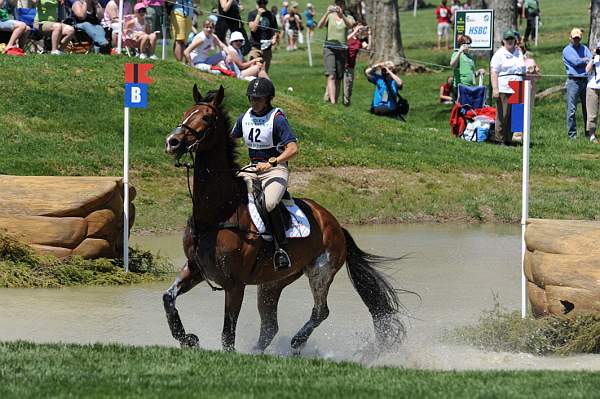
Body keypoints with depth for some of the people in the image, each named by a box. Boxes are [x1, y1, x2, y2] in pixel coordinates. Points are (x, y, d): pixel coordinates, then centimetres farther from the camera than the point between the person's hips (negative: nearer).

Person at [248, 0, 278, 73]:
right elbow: (253, 28, -10)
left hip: (267, 47, 4)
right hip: (255, 47, -4)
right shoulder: (252, 14, 2)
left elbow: (274, 30, 19)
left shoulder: (270, 15, 12)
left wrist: (274, 38, -2)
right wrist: (259, 15, -11)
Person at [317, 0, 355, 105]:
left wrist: (341, 14, -34)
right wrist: (327, 13, -28)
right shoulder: (329, 17, 5)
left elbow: (350, 25, -17)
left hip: (342, 50, 2)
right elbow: (319, 26, -13)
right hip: (329, 48, -2)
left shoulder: (348, 18, 7)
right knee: (331, 76, -16)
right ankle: (332, 102, -25)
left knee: (338, 78, 3)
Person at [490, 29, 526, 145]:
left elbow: (523, 71, 24)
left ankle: (508, 140, 9)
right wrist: (495, 89, -17)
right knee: (502, 116, -6)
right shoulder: (499, 54, 0)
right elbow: (494, 72, -7)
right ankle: (499, 139, -1)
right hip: (503, 90, -5)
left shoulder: (519, 53, 18)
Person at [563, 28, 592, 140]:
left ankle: (589, 132, 14)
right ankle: (572, 134, -2)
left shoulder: (584, 48, 16)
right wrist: (586, 60, 3)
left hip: (585, 80, 4)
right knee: (572, 109, -5)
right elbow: (576, 62, -10)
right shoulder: (567, 50, 3)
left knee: (587, 109, 7)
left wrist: (581, 60, -13)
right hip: (573, 81, -4)